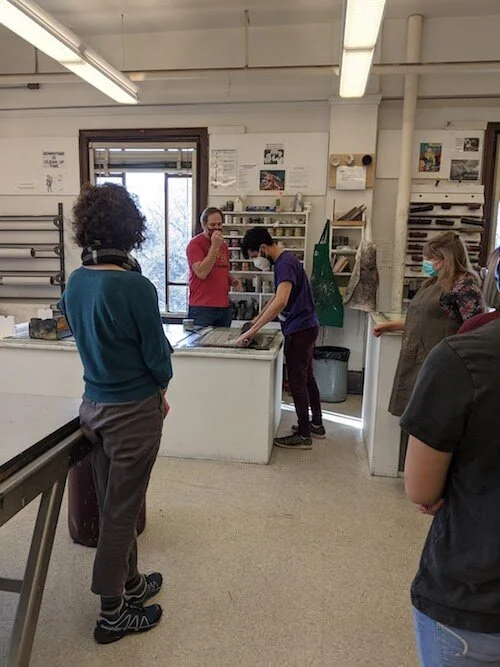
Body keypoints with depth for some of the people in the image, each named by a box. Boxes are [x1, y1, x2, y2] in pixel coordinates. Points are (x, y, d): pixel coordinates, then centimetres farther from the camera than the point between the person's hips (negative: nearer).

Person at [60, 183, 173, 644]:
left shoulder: (74, 282, 0)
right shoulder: (135, 286, -22)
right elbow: (157, 355, -16)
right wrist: (160, 390, 7)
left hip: (94, 406, 7)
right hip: (133, 410, -7)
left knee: (113, 504, 20)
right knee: (121, 511, 8)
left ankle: (130, 583, 40)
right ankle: (113, 614, 25)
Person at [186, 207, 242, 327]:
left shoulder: (223, 244, 17)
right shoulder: (195, 243, -5)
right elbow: (201, 273, -18)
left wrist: (233, 280, 6)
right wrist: (214, 246, -16)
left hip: (224, 307, 7)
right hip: (202, 308, -6)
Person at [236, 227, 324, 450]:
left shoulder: (285, 264, -21)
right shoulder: (284, 261, 11)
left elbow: (281, 302, -36)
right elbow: (278, 298, 22)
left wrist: (253, 330, -35)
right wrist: (257, 320, 16)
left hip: (299, 330, -10)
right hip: (305, 328, 10)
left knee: (297, 381, -1)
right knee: (306, 377, 19)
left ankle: (303, 435, 10)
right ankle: (316, 424, 32)